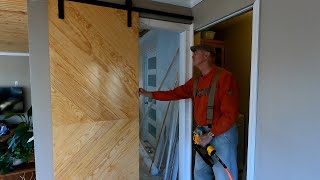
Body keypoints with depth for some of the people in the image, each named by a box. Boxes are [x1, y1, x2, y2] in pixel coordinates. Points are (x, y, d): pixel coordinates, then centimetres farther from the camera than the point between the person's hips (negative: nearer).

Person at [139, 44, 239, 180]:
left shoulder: (224, 77, -13)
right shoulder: (195, 82, 10)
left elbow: (230, 113, -18)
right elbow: (175, 93, 14)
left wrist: (210, 134, -16)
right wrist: (148, 94, 12)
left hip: (221, 133, -7)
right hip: (204, 133, 7)